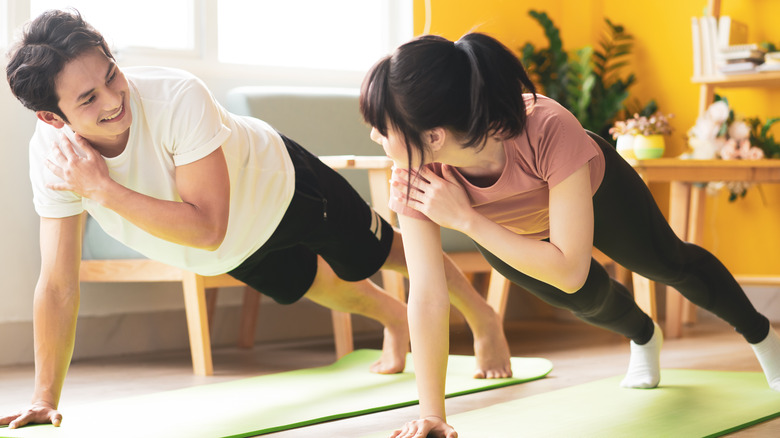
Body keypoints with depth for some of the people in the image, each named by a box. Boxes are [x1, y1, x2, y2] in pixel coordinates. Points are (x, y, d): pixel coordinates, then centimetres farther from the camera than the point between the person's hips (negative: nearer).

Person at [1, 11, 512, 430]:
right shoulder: (52, 153, -31)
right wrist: (45, 400, -26)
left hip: (275, 180, -4)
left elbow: (208, 228, -46)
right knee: (322, 288, 30)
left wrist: (102, 189, -49)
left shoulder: (177, 97, -44)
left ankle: (483, 318, 47)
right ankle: (395, 319, 63)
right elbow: (59, 284, -26)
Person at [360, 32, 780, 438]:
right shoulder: (415, 176, -41)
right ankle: (643, 338, 46)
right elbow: (427, 296, -38)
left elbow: (570, 271, -46)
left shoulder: (548, 131, -50)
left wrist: (466, 219, -49)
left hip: (595, 189, -1)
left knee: (669, 263, 18)